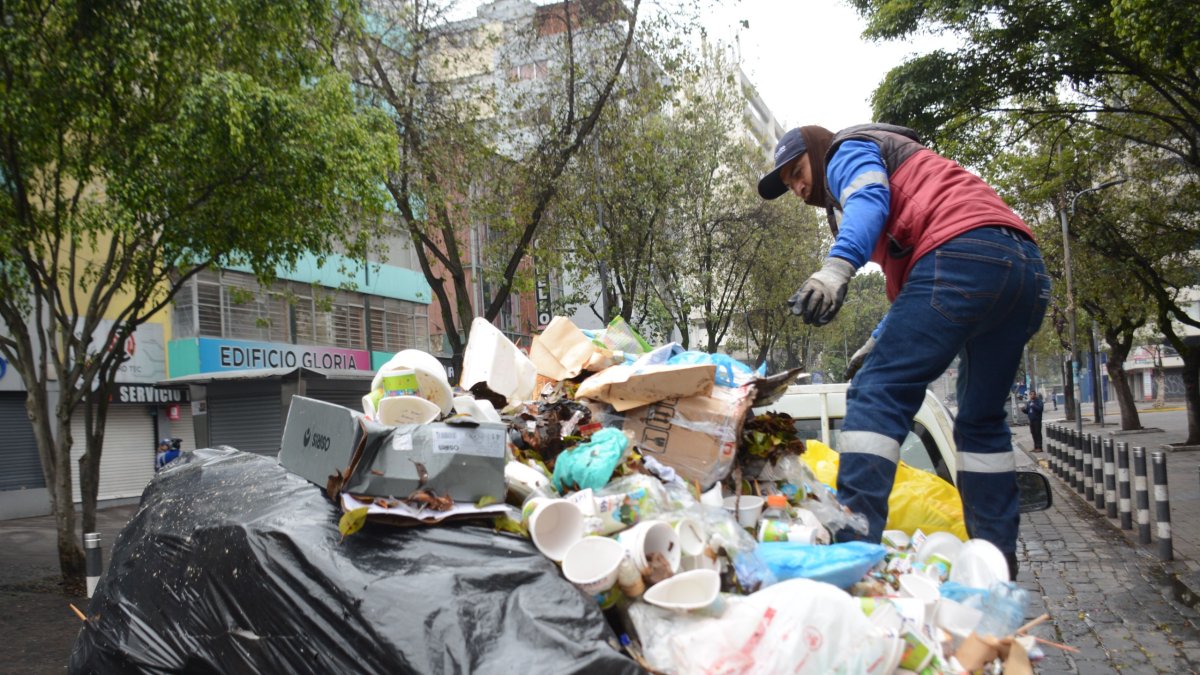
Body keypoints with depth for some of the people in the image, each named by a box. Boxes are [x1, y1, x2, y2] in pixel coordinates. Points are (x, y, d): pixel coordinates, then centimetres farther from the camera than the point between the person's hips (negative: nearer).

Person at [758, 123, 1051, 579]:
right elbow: (911, 289, 41)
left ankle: (850, 546, -26)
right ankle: (997, 561, 18)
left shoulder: (848, 150, 15)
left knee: (877, 392, -15)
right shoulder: (905, 171, 41)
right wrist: (879, 342, 40)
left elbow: (869, 198, -12)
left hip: (963, 255, -10)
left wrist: (837, 266, -28)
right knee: (982, 419, 17)